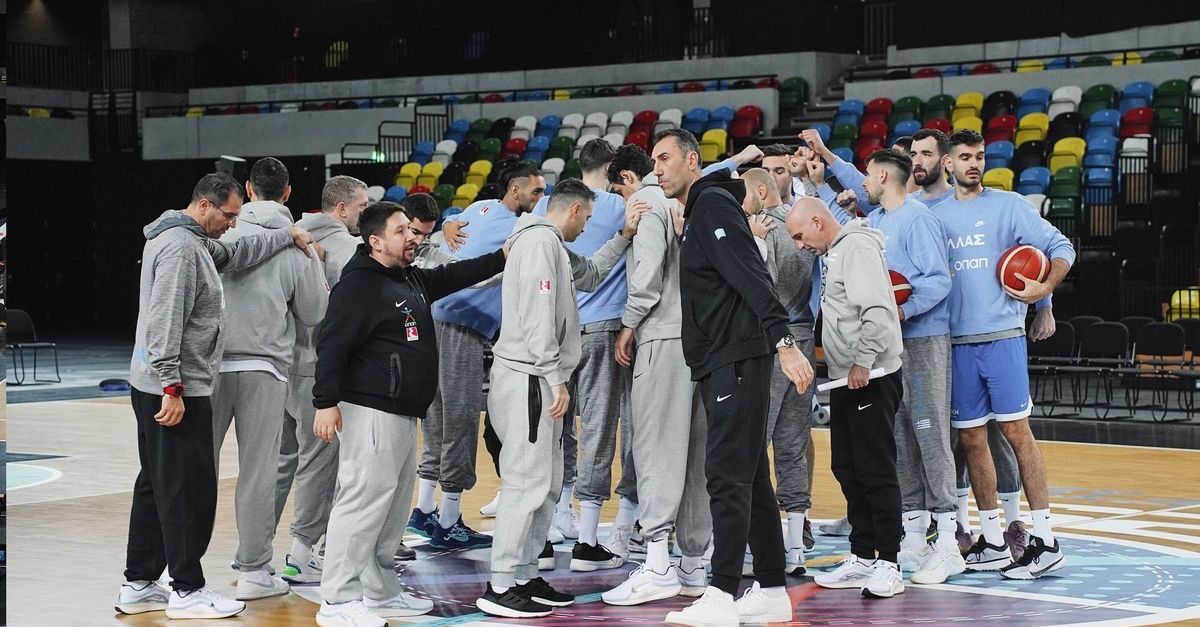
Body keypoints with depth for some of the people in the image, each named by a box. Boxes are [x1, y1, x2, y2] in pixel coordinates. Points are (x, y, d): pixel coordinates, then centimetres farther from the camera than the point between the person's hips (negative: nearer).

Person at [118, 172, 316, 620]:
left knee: (157, 483, 14)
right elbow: (166, 321, -22)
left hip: (154, 386, 11)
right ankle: (187, 590, 0)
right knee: (190, 486, -5)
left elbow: (236, 254, 26)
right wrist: (172, 388, -23)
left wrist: (289, 236, 27)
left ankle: (139, 585, 19)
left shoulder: (192, 242, 15)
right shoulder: (180, 246, -17)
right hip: (176, 390, -11)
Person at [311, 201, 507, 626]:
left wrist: (504, 257, 27)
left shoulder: (412, 280, 15)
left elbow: (453, 277, 31)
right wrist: (326, 402, -24)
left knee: (394, 508, 14)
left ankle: (380, 593, 23)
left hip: (404, 414, 10)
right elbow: (332, 344, -18)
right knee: (363, 502, -10)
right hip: (370, 412, -10)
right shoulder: (359, 284, -14)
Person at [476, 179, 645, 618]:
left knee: (547, 483, 12)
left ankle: (524, 576, 17)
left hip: (540, 382, 11)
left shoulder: (550, 244, 20)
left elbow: (589, 277, 33)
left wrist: (624, 236, 26)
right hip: (526, 379, -11)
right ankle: (500, 588, -9)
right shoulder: (540, 240, -11)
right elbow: (536, 315, -19)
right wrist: (556, 378, -19)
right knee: (527, 482, -11)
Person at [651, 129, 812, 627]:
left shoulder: (713, 204, -9)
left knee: (727, 474, -12)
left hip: (737, 360, -10)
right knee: (750, 477, 10)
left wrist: (784, 342, -28)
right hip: (722, 364, 10)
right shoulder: (696, 213, 22)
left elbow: (752, 277, -20)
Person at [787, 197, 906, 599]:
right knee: (847, 468, 13)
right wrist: (846, 368, 16)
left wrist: (862, 363, -22)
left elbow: (877, 311, -23)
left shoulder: (857, 247, -13)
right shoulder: (834, 252, 18)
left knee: (876, 471, -7)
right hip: (847, 381, 10)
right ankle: (863, 558, 20)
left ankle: (888, 563, -4)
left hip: (871, 379, -10)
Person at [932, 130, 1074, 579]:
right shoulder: (935, 215, 13)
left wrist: (1045, 288, -14)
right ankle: (993, 541, 15)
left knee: (1016, 431, -8)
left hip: (1001, 335, -4)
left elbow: (1061, 248, 2)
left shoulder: (1008, 205, 3)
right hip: (956, 340, 4)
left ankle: (1044, 540, -6)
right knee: (971, 439, 6)